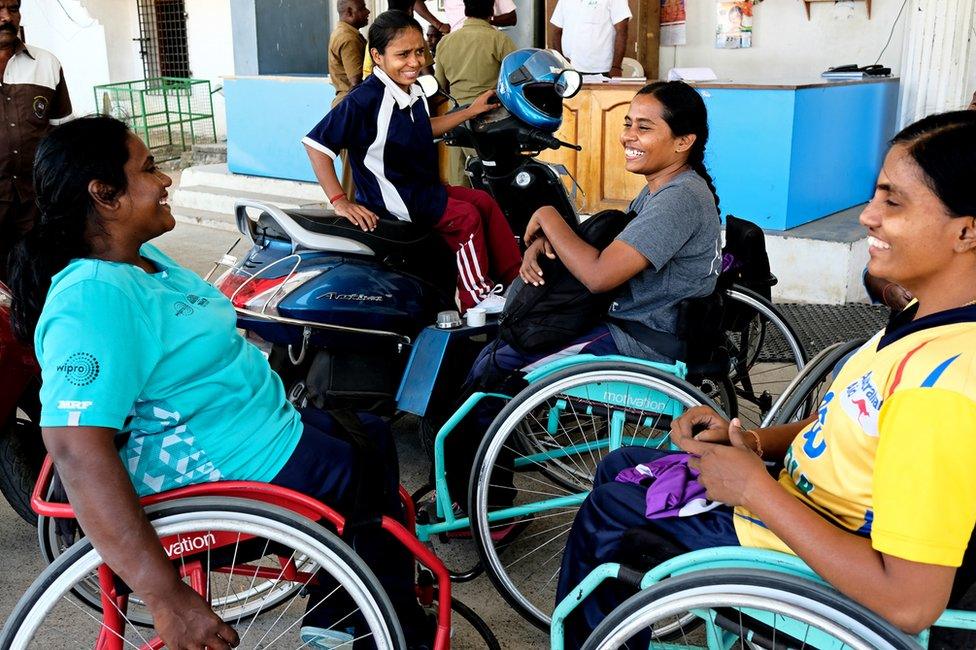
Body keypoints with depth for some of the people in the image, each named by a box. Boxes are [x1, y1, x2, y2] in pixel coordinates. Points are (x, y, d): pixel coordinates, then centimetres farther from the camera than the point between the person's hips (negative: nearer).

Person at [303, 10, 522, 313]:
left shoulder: (412, 92, 6)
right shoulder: (365, 99, -22)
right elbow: (316, 143, -23)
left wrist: (471, 111, 25)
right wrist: (339, 201, -25)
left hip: (422, 187, 9)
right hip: (392, 199, -9)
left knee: (485, 202, 6)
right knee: (467, 217, -16)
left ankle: (516, 278, 12)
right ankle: (477, 299, -4)